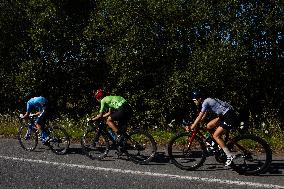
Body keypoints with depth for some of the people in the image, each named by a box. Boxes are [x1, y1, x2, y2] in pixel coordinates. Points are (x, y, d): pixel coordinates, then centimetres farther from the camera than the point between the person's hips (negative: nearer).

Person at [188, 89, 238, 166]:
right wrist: (193, 124, 18)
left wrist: (191, 127, -10)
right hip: (224, 115, 10)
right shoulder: (208, 101, 14)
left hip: (230, 116, -10)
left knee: (216, 135, -9)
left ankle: (230, 156, -9)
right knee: (209, 126, 10)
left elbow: (199, 117, -15)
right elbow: (203, 116, 20)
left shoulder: (205, 103, -14)